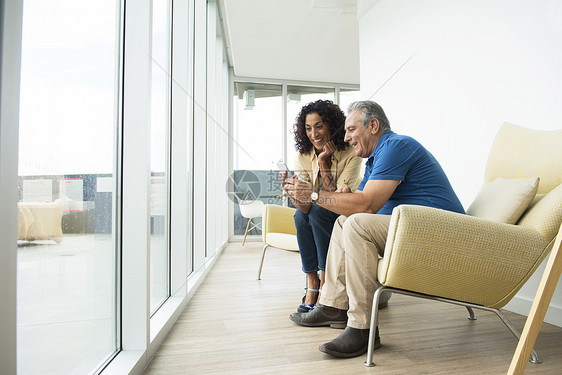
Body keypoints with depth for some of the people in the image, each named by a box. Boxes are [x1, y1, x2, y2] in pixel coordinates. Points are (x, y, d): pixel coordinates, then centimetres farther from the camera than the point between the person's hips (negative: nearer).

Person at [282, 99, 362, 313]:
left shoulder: (351, 154, -18)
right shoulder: (303, 157, -9)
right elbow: (306, 206, -18)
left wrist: (324, 163, -29)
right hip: (317, 219, 3)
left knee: (319, 211, -31)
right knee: (300, 214, -27)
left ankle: (325, 282, -21)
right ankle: (312, 282, -17)